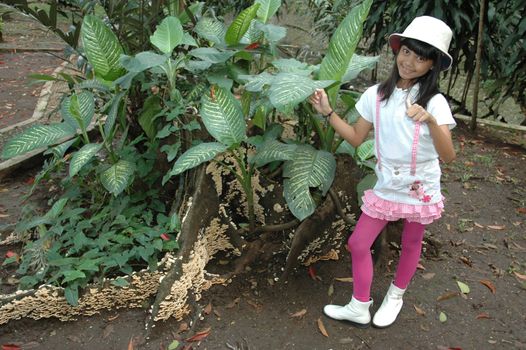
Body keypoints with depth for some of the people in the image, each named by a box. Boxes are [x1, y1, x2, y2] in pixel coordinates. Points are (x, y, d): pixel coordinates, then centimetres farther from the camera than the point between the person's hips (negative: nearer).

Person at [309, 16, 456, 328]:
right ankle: (359, 308, 23)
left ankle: (395, 296, 42)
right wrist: (328, 112, -7)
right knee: (358, 243, 4)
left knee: (411, 245, 16)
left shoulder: (434, 102, -16)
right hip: (386, 187, 3)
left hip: (421, 190, -2)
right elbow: (356, 138, 2)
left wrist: (430, 121, -41)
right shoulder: (376, 95, -6)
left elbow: (448, 156, -24)